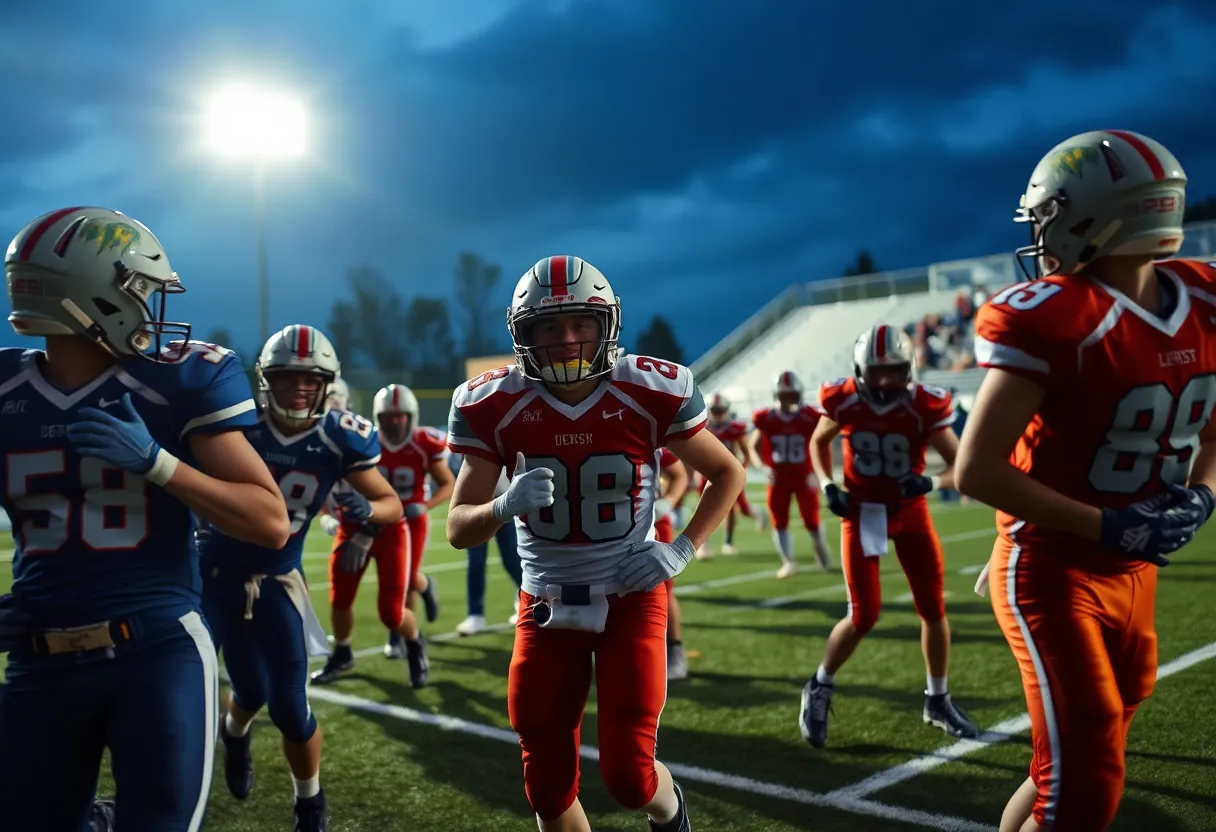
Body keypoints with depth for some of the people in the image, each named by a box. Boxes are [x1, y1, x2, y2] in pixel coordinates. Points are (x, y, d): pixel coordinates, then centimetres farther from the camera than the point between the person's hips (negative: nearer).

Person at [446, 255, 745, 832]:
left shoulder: (651, 392, -13)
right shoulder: (495, 407, -10)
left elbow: (726, 473, 3)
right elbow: (458, 529, -6)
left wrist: (682, 549, -10)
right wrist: (506, 505, -28)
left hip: (630, 597, -2)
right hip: (547, 604, 2)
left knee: (629, 777, -7)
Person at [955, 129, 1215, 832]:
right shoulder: (1053, 319, -19)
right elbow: (976, 471, -21)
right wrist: (1108, 527, -21)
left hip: (1135, 575, 7)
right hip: (1054, 570, -7)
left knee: (1081, 770, 18)